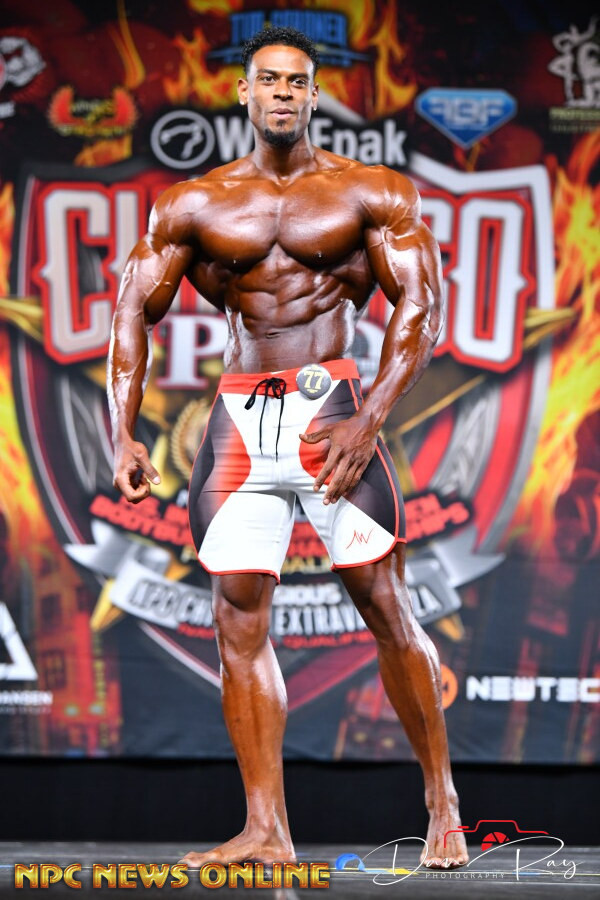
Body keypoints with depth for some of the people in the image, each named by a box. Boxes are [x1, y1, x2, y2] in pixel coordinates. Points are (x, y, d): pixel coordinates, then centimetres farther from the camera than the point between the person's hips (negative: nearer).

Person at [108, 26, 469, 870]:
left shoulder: (371, 193, 4)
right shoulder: (196, 206, 10)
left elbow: (422, 308, -2)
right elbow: (134, 309, 9)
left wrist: (368, 420, -14)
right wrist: (124, 435, -3)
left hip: (331, 410, -3)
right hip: (239, 421, 3)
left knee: (386, 608, -4)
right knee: (239, 622, -2)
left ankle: (442, 803, 10)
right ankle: (267, 831, 0)